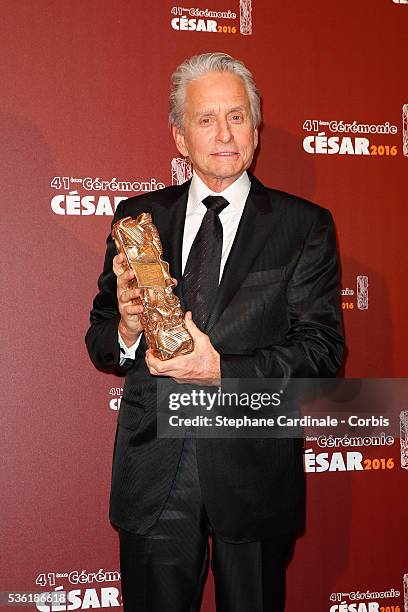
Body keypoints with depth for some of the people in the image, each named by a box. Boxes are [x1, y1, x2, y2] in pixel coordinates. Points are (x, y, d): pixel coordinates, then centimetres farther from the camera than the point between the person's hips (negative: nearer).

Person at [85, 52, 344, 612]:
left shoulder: (306, 226, -2)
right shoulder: (137, 218, 5)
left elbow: (323, 350, -7)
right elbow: (100, 344, 6)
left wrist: (222, 370, -21)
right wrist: (126, 331, -18)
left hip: (254, 469, -1)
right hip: (153, 472, 2)